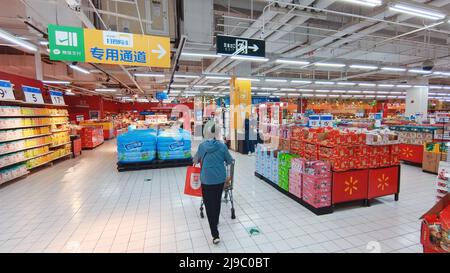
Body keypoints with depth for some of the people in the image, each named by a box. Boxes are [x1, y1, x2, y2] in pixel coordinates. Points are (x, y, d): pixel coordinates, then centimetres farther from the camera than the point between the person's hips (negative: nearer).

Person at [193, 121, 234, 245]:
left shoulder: (202, 146, -6)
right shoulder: (222, 146, -6)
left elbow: (196, 160, 12)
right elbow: (229, 161, 6)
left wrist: (195, 161, 35)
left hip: (207, 180, -2)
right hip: (220, 179, 2)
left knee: (209, 205, 5)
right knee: (217, 201, 22)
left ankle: (215, 235, 3)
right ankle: (216, 222, 45)